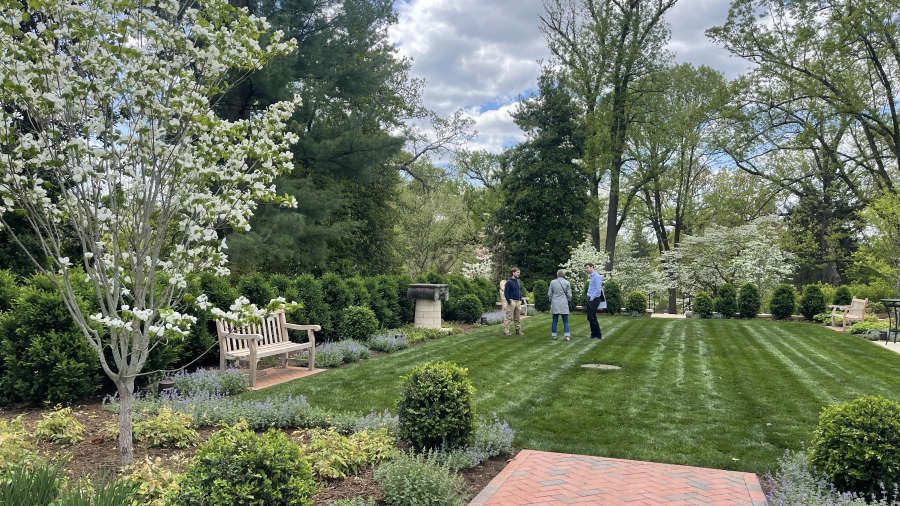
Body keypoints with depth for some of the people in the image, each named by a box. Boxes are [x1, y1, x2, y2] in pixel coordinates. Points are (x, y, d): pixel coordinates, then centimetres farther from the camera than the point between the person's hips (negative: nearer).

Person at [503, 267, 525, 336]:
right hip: (512, 301, -7)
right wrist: (508, 300, -17)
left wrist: (521, 298, 14)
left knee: (517, 317, 11)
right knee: (509, 317, -7)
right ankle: (506, 330, -2)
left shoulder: (518, 281, 14)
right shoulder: (509, 282, -8)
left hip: (518, 301, 7)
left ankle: (518, 330, 16)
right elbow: (506, 292, -11)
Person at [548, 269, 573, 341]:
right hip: (564, 304, -1)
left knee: (554, 320, 9)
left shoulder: (552, 282, -1)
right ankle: (566, 336, -4)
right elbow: (569, 295, -1)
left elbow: (549, 294, 3)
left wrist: (551, 300, 20)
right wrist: (568, 300, 19)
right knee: (565, 320, 2)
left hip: (555, 303, 1)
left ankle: (554, 335, 11)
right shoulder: (567, 283, -4)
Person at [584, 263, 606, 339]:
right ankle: (594, 334, 16)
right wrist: (589, 297, 16)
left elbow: (598, 289, -20)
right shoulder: (592, 276, 16)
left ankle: (598, 335, -1)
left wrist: (592, 297, -17)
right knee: (589, 318, 10)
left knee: (592, 317, -8)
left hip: (594, 299, -9)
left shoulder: (596, 276, -13)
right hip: (590, 299, 9)